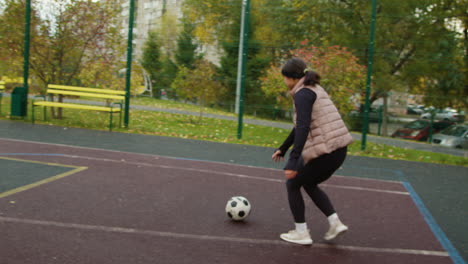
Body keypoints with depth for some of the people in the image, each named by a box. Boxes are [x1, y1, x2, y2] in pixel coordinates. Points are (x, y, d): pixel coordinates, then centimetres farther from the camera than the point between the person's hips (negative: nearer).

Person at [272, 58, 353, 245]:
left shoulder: (303, 93, -11)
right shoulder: (315, 90, 19)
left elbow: (303, 128, -24)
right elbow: (301, 125, 27)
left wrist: (293, 161, -28)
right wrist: (283, 148, 34)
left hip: (323, 151, -9)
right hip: (339, 150, 9)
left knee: (292, 184, 13)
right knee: (309, 184, 28)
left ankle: (301, 233, 17)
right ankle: (335, 223, 18)